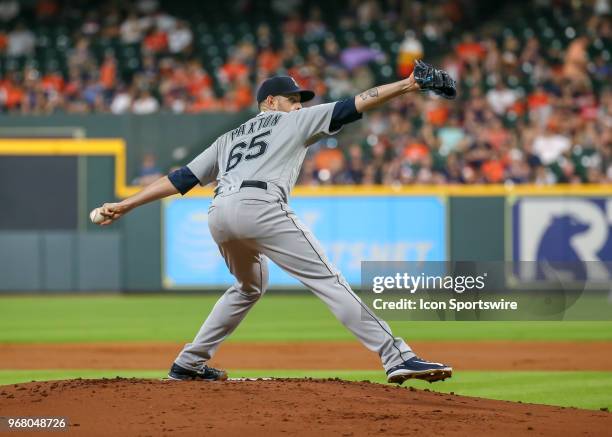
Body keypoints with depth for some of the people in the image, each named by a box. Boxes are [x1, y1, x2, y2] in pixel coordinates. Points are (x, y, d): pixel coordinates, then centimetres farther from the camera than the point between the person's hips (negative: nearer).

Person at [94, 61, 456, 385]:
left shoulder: (229, 138, 35)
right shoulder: (294, 121, 21)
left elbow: (181, 178, 27)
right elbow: (352, 107, 12)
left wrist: (125, 206, 26)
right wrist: (407, 86, 11)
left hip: (219, 214, 7)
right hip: (260, 207, -7)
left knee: (250, 286, 31)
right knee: (328, 280, -11)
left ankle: (189, 363, 30)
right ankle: (397, 358, -21)